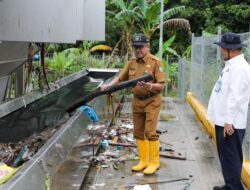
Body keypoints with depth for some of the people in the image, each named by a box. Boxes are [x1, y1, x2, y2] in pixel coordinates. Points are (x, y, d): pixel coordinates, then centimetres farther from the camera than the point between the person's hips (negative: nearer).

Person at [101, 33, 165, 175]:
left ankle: (154, 162, 3)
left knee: (150, 133, -8)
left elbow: (161, 85, -14)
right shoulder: (132, 63, 6)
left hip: (152, 101, -6)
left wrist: (149, 86, -33)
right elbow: (120, 78, 10)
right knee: (139, 133, 10)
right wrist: (108, 86, -8)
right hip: (137, 101, 6)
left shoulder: (155, 62, -11)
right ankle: (143, 161, 21)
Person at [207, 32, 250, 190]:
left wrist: (229, 121, -24)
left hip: (231, 123, -10)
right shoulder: (231, 65, 15)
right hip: (223, 120, 10)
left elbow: (235, 96, -23)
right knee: (226, 156, 18)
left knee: (231, 157, -3)